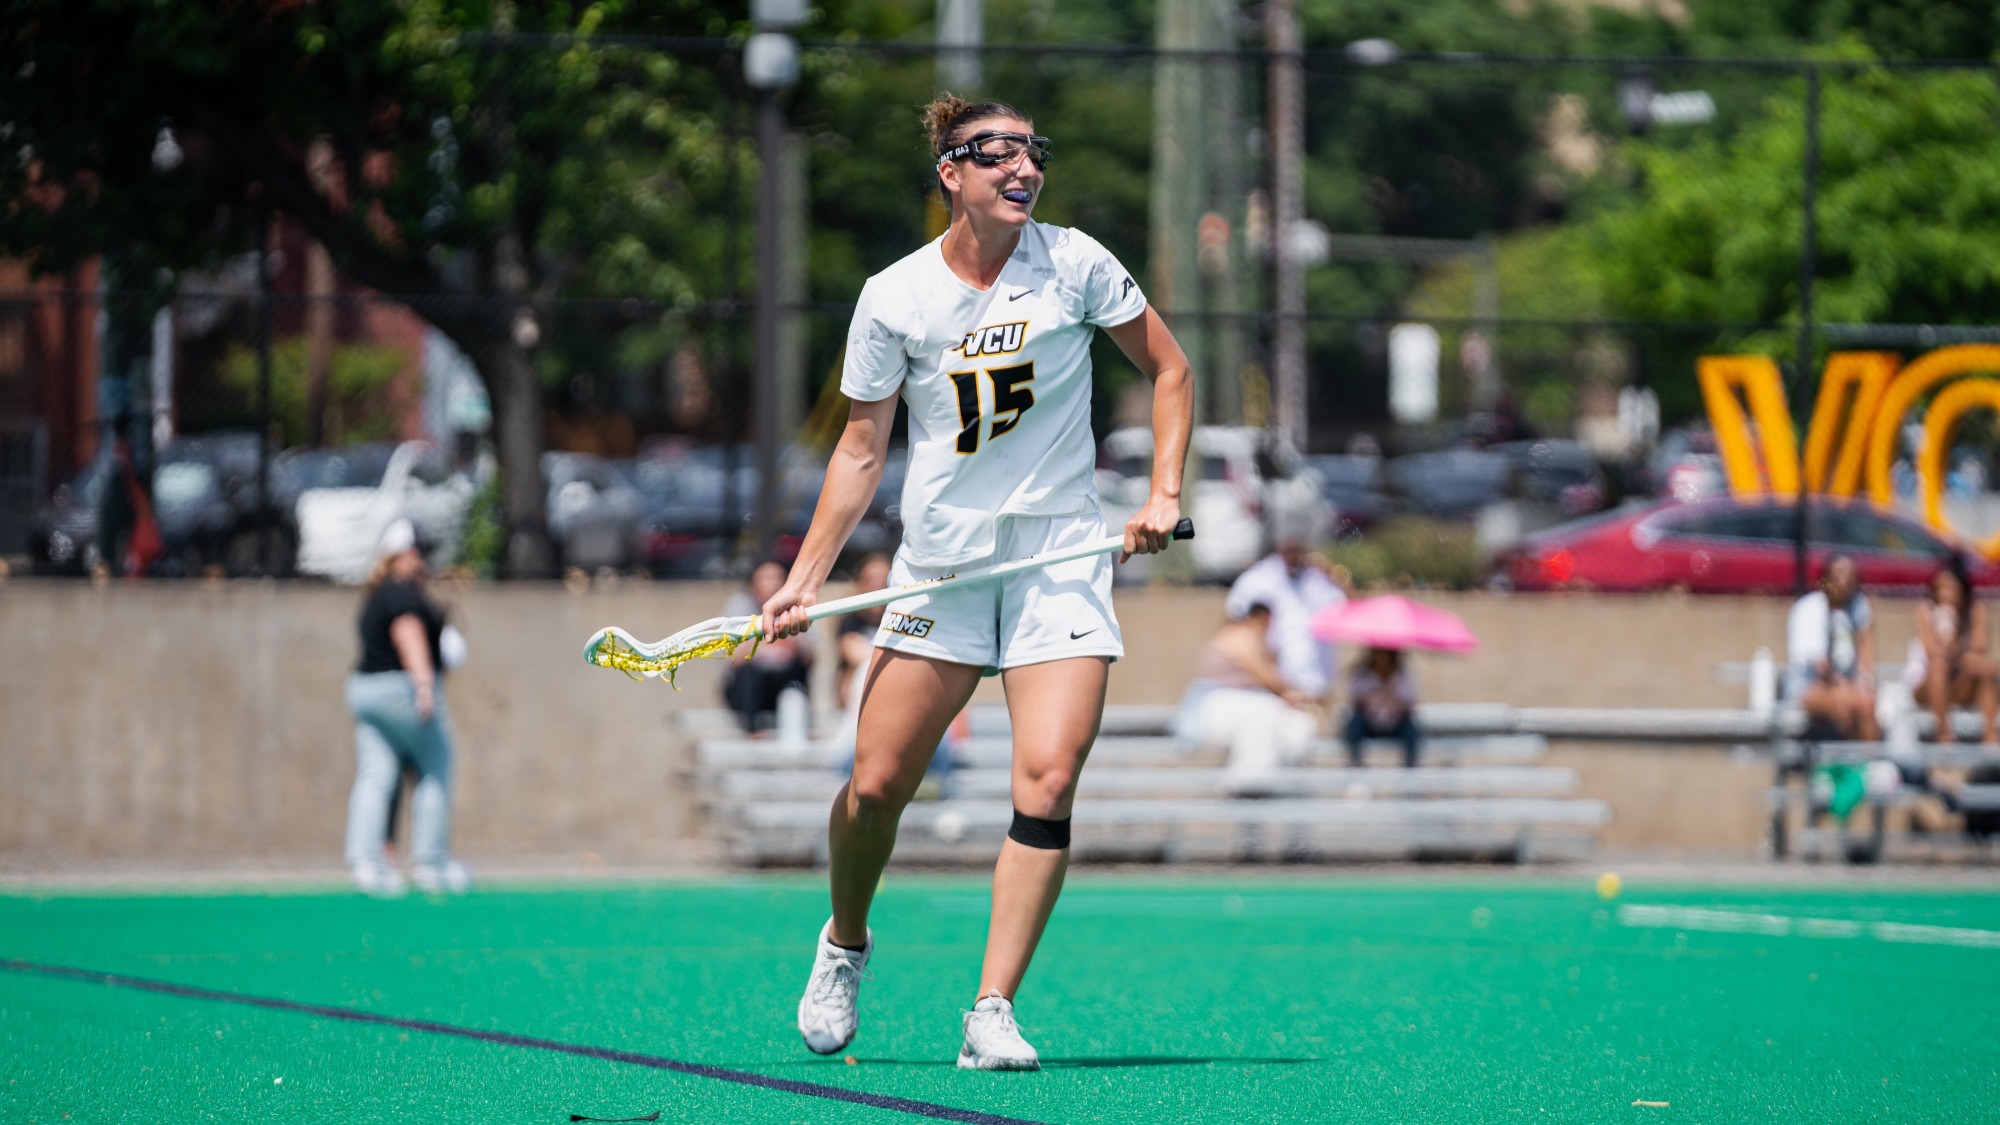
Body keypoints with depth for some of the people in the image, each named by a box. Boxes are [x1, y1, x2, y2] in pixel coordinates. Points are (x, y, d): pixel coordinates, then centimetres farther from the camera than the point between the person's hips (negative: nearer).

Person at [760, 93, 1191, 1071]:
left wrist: (1164, 495, -3)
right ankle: (844, 942, 29)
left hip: (1061, 554, -1)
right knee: (876, 785, -1)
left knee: (1048, 781, -16)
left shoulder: (1074, 264, -3)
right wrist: (804, 579, -1)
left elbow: (1169, 372, 8)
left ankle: (992, 1013, -11)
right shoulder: (894, 297, -2)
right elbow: (861, 451, 5)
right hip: (940, 561, 1)